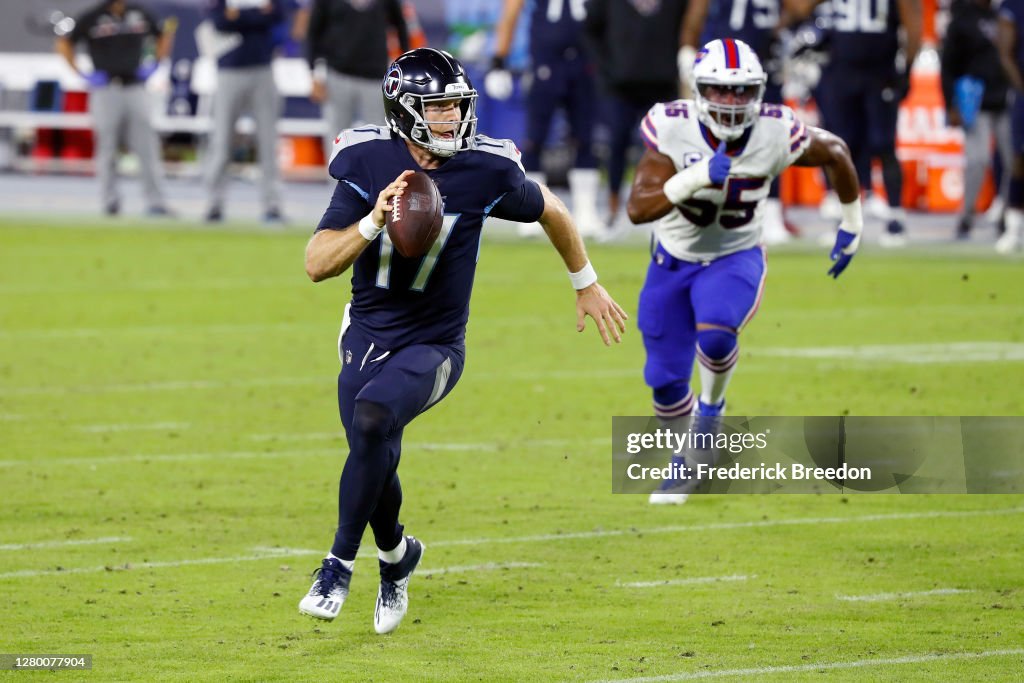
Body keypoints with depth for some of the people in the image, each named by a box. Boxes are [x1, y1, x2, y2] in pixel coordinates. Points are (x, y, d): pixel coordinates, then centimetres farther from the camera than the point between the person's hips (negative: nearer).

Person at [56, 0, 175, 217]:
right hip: (106, 91, -2)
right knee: (107, 148, 1)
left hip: (136, 90, 3)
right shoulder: (91, 18, -2)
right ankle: (110, 201, 11)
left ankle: (155, 202, -1)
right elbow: (64, 44, 2)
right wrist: (82, 74, -6)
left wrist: (155, 64, 8)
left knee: (148, 147, -2)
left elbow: (163, 36, 22)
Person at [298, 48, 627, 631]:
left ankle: (340, 566, -17)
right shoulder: (368, 164, -12)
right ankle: (397, 555, 43)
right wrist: (374, 222, -32)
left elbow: (550, 210, 8)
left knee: (372, 418, -29)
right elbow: (317, 265, -16)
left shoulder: (486, 171, -14)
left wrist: (587, 284, 20)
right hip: (367, 336, 3)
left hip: (433, 346, -3)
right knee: (377, 462, 8)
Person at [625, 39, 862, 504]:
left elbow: (835, 153, 0)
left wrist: (851, 225, 8)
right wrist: (698, 177, -45)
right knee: (666, 380, 5)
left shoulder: (775, 133, -21)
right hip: (674, 259, 1)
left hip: (736, 259, -1)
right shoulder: (673, 128, -24)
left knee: (716, 334, -33)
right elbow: (638, 209, -31)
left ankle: (711, 408, -1)